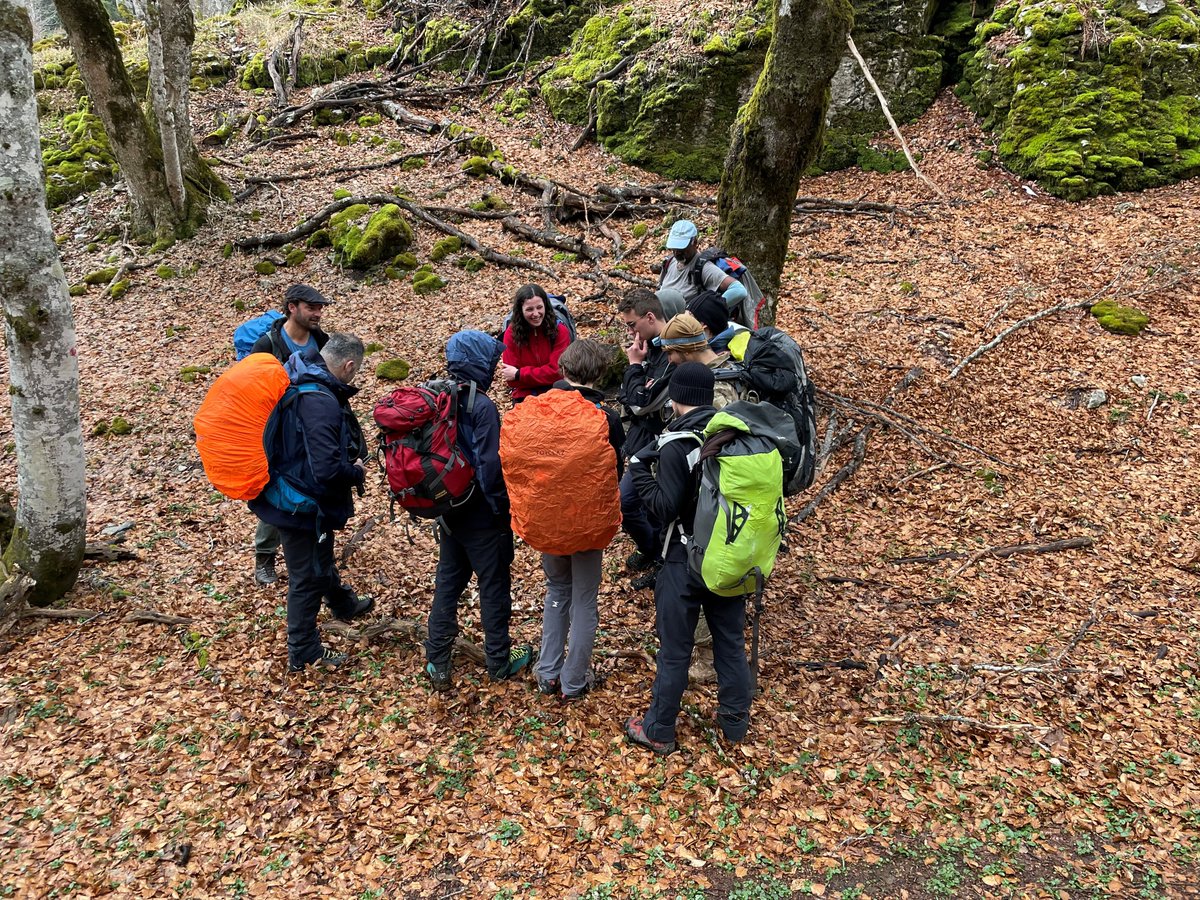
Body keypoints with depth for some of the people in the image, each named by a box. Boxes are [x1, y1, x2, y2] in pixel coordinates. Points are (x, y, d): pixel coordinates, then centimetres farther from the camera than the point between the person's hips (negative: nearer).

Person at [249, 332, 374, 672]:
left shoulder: (300, 381, -1)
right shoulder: (320, 403, -32)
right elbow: (327, 469, -37)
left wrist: (350, 462, 4)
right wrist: (357, 472, -17)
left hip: (298, 497, 10)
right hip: (303, 504, -10)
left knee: (322, 557, 31)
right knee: (307, 578, 8)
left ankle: (344, 604, 57)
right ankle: (304, 654, 26)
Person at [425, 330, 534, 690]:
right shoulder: (482, 406, -21)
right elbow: (489, 465, -24)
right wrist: (502, 508, -11)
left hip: (448, 509, 7)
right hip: (481, 515, -7)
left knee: (447, 582, 17)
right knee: (494, 586, 9)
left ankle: (437, 662, 24)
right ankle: (499, 661, 23)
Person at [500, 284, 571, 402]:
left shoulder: (560, 330, -6)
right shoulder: (512, 333, -4)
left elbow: (558, 371, -11)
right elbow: (512, 381, -6)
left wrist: (519, 374, -12)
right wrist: (543, 373, -15)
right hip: (525, 395, 1)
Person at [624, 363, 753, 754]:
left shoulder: (676, 445, -20)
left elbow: (666, 507, -19)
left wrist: (639, 468, -10)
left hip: (687, 561, -5)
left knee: (674, 649, 7)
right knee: (731, 640, 19)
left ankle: (658, 731, 22)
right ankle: (735, 720, 34)